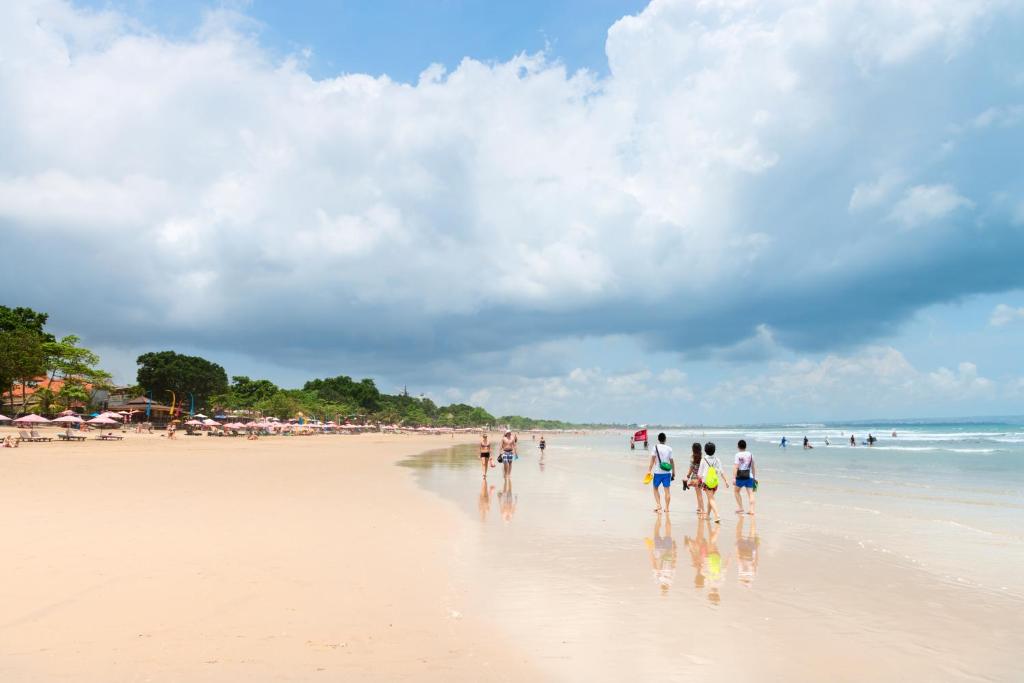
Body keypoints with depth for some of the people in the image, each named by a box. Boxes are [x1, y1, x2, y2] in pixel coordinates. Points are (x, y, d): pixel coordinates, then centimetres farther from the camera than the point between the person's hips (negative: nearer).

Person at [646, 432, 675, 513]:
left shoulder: (655, 447, -4)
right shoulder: (669, 448, 3)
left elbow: (653, 459, -11)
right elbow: (671, 461, 5)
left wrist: (649, 470, -12)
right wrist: (673, 471, 16)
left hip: (658, 472, -2)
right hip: (667, 472, 2)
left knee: (655, 488, 15)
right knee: (667, 490, 5)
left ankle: (658, 504, 3)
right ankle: (666, 508, 8)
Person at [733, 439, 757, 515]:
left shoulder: (738, 455, -6)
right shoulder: (750, 454, 10)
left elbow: (736, 467, -14)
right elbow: (753, 467, 17)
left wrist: (734, 478, -16)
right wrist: (753, 477, 26)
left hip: (741, 477, -4)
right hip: (749, 476, 4)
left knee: (736, 491, 15)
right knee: (750, 493, 2)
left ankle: (740, 508, 14)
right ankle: (751, 510, -8)